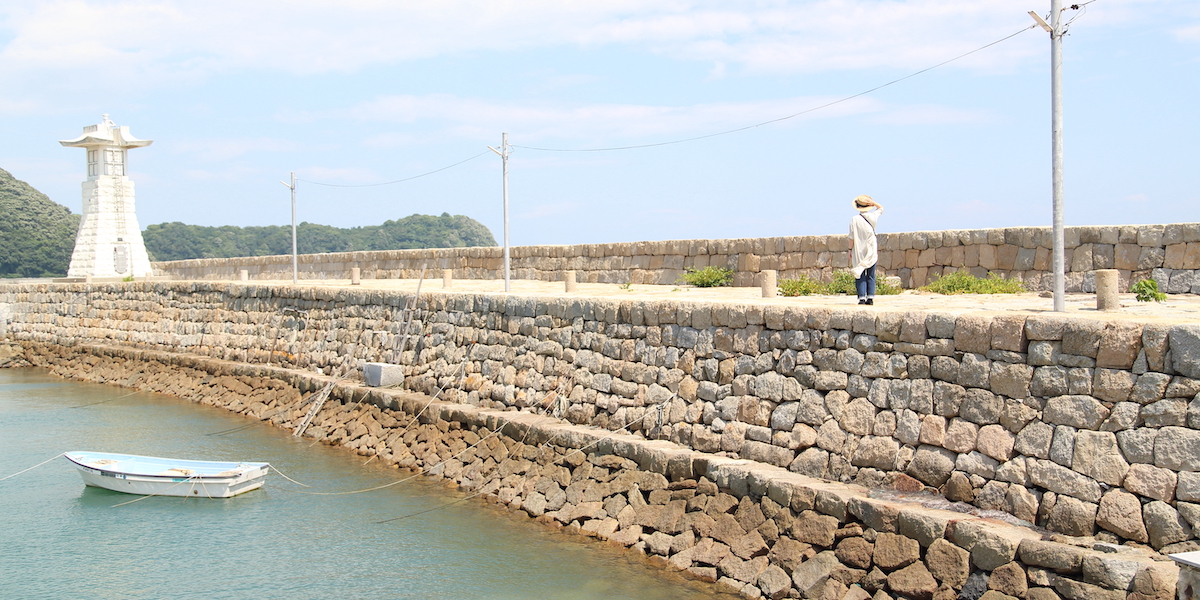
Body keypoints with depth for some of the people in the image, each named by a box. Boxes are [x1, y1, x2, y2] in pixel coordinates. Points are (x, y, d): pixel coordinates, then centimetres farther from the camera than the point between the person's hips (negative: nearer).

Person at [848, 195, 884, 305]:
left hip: (859, 251, -2)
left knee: (860, 275, 2)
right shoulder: (873, 217, -2)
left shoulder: (854, 219, -9)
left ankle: (862, 297, -6)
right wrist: (872, 202, 2)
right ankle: (870, 297, 1)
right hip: (872, 250, 2)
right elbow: (881, 208, 18)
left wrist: (850, 250, 2)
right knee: (871, 275, 8)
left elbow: (852, 237, -8)